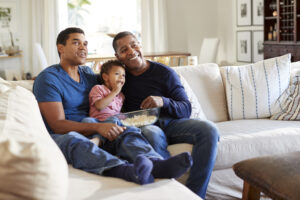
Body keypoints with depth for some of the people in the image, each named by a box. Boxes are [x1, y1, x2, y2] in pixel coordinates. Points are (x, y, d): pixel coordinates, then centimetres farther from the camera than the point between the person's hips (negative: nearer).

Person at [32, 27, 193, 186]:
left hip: (91, 135, 5)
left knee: (125, 133, -23)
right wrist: (97, 127, -27)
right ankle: (125, 170, -65)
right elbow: (57, 125, -13)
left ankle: (157, 165, -55)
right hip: (59, 138, -5)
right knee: (72, 140, -39)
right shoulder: (48, 78, -3)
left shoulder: (88, 74, 19)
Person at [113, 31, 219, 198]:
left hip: (171, 122, 2)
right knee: (153, 136, -39)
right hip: (143, 126, -1)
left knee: (209, 130, -26)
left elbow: (186, 109, 0)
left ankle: (194, 194, -26)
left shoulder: (164, 72, 5)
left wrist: (163, 102, -20)